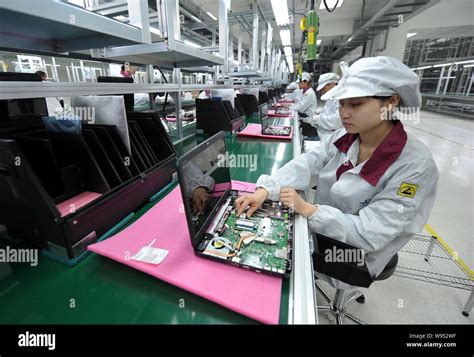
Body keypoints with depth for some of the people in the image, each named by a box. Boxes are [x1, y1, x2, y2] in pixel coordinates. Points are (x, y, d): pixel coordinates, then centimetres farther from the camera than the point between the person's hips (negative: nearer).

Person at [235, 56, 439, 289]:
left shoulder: (415, 165, -25)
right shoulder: (342, 138, -7)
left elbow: (370, 234, -26)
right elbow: (303, 167, -17)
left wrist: (307, 209, -29)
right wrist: (264, 191, -31)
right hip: (316, 229, 5)